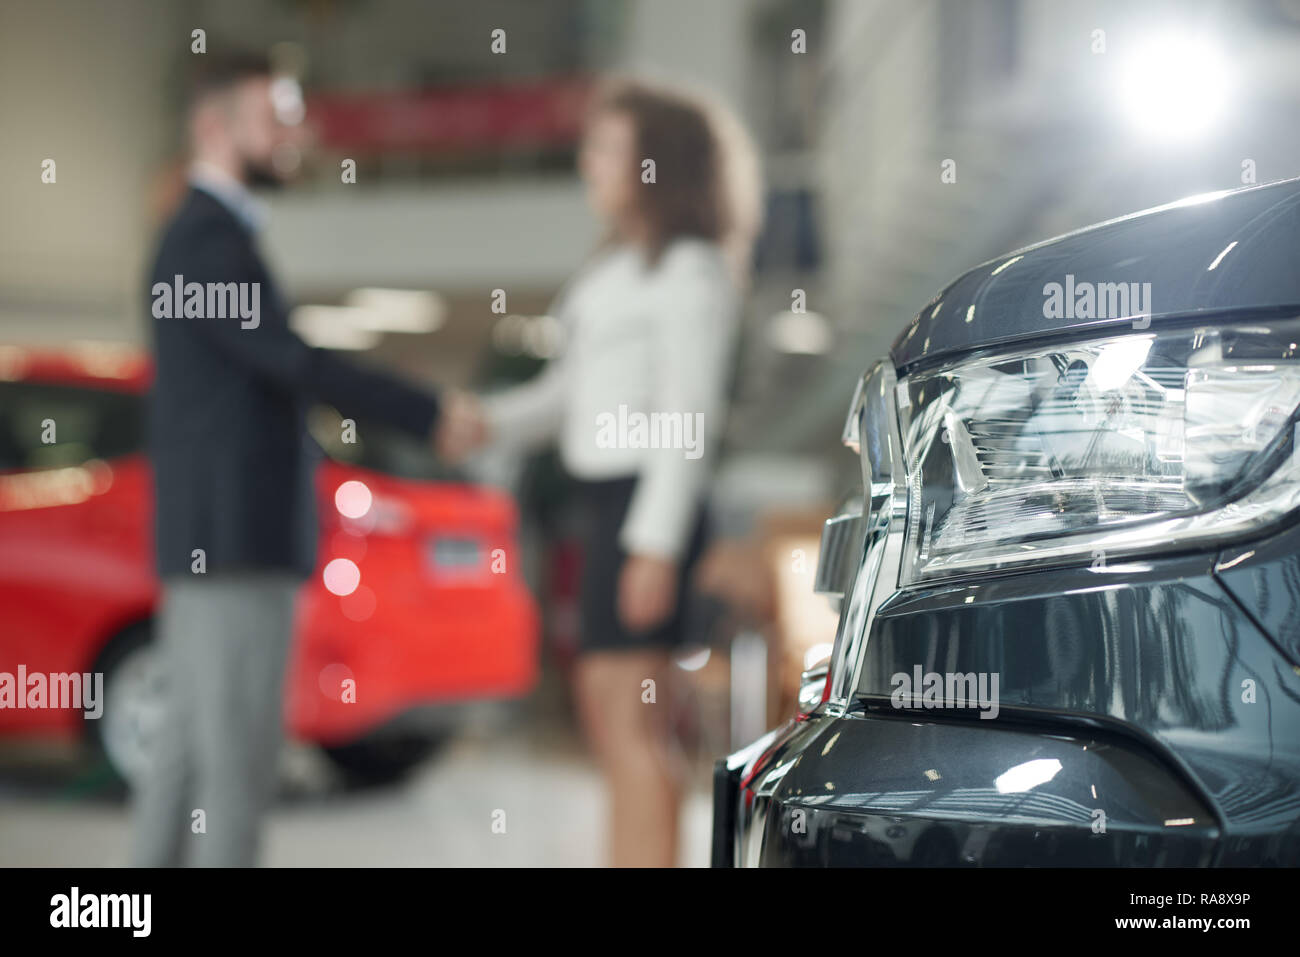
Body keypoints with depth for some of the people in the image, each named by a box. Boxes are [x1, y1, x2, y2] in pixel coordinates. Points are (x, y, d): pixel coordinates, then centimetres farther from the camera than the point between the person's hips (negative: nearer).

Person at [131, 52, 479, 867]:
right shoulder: (211, 238, -13)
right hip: (235, 536, -10)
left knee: (193, 743, 10)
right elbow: (293, 363, -21)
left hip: (215, 537, 10)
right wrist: (429, 414, -17)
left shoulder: (208, 235, 20)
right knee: (240, 751, -8)